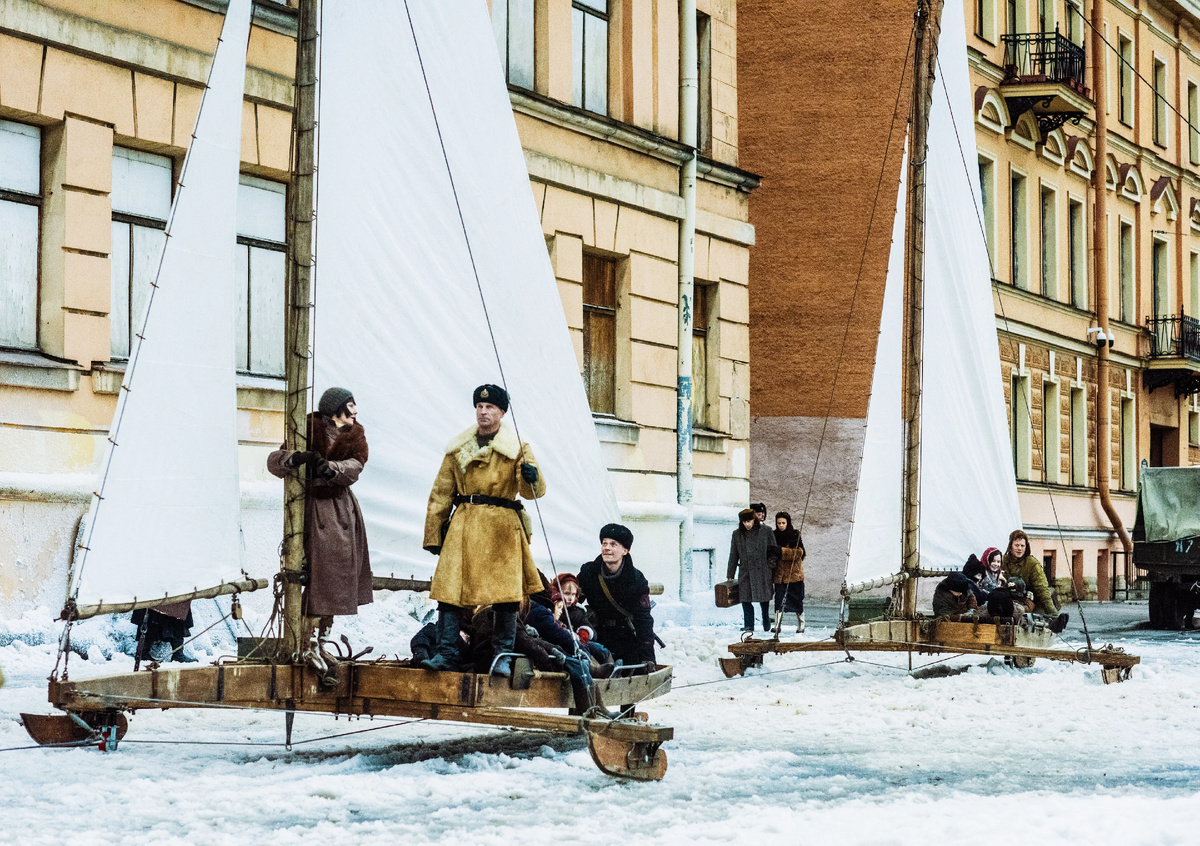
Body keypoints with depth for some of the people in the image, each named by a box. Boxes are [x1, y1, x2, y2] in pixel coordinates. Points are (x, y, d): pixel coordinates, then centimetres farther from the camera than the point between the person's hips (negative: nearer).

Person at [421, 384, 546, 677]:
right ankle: (445, 653, -1)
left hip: (502, 530, -2)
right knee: (449, 589, -6)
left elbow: (533, 491, -1)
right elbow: (441, 493, 15)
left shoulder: (517, 448, 6)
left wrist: (531, 477, -25)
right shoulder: (457, 448, 13)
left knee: (506, 594, -7)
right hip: (463, 528, 2)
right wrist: (433, 533, 11)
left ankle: (503, 656, 2)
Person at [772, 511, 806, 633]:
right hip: (779, 574, 2)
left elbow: (798, 552, -12)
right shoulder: (775, 535, 8)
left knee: (797, 599, 5)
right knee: (779, 600, -4)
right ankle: (777, 625, -3)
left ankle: (801, 625, 18)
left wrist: (781, 551, -20)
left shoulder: (795, 535, -3)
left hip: (794, 573, -2)